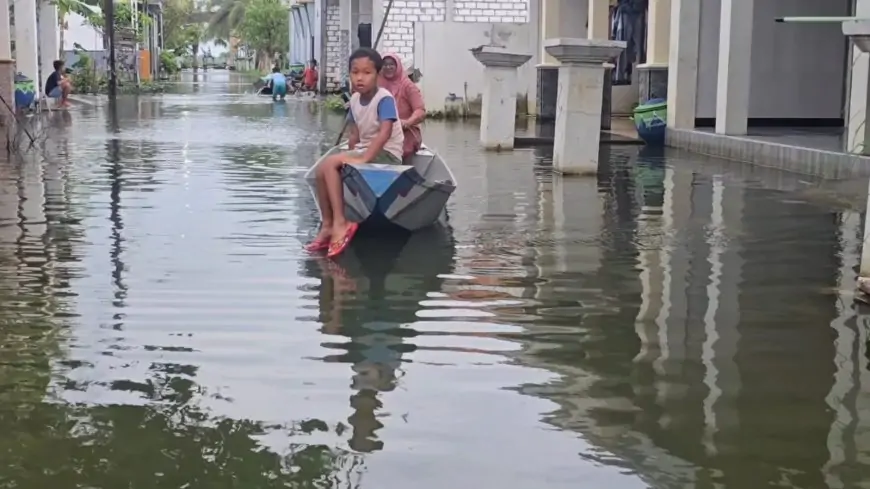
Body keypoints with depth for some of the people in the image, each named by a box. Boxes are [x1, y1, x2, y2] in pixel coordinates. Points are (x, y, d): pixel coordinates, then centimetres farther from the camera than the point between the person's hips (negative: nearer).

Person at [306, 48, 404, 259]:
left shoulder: (384, 98, -17)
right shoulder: (355, 99, 6)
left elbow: (385, 133, -29)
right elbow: (355, 135, 12)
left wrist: (362, 159, -35)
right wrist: (350, 158, -3)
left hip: (386, 154, -8)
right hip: (365, 151, 8)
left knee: (330, 163, -22)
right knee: (322, 170, -6)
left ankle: (340, 223, -21)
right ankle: (327, 226, 0)